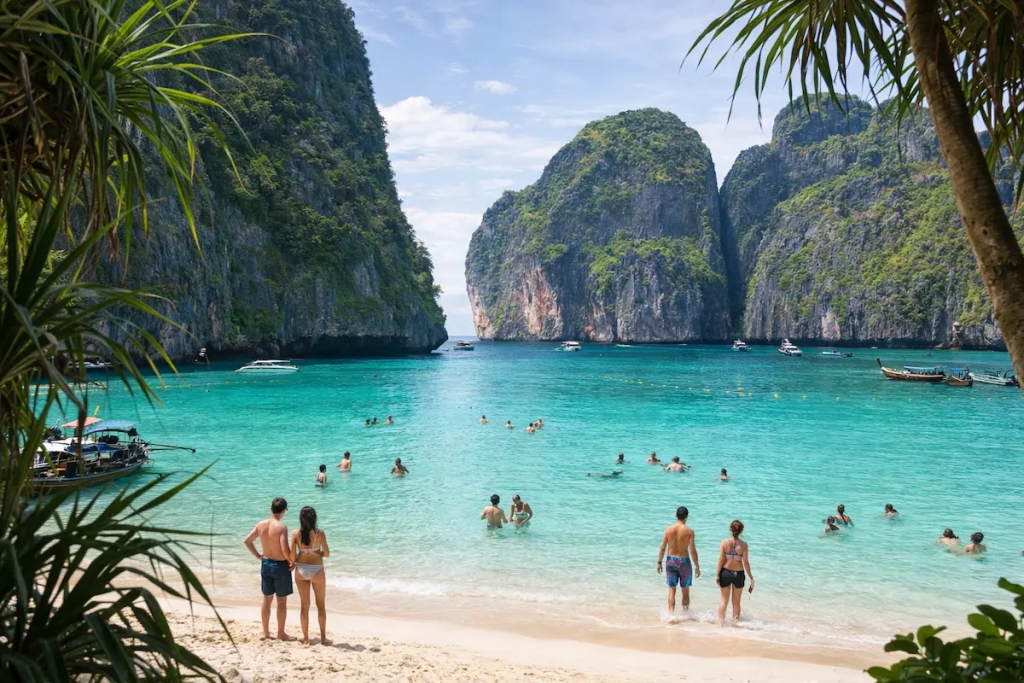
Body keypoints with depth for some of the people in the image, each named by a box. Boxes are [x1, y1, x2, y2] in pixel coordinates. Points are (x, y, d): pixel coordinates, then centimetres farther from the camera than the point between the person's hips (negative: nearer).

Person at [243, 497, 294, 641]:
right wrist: (292, 562, -9)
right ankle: (281, 633, 16)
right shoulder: (281, 527, -21)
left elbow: (247, 541, 8)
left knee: (267, 599, 18)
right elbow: (285, 550, -26)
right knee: (282, 601, 7)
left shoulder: (260, 525, -2)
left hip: (266, 564, 6)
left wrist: (257, 555, 17)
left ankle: (265, 632, 27)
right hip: (281, 565, -6)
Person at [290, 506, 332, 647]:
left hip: (301, 570, 2)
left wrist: (294, 562, 12)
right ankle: (323, 637, 20)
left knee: (304, 605, 12)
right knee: (321, 605, 14)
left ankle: (306, 639, 16)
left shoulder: (295, 534, -7)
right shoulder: (320, 533, -11)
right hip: (317, 570, -2)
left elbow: (292, 555, -9)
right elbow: (327, 553, -8)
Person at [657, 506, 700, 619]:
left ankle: (671, 614, -3)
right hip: (684, 562, -2)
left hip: (671, 561, 2)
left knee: (672, 590, 8)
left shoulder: (668, 529, -4)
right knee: (685, 591, 14)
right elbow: (693, 551, -12)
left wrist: (659, 562, 8)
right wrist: (697, 566, -3)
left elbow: (663, 548, -2)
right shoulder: (689, 531, -11)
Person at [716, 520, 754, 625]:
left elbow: (721, 559, -8)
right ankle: (735, 622, 20)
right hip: (739, 574, -1)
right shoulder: (744, 544, -11)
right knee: (736, 602, 15)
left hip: (725, 573, 1)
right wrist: (751, 577, 1)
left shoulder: (725, 542, -10)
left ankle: (720, 623, 14)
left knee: (724, 600, 15)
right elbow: (745, 562, -9)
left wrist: (717, 575, 0)